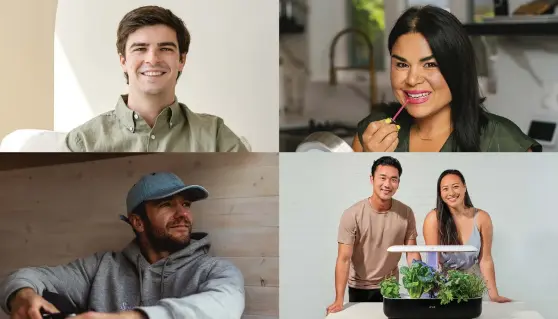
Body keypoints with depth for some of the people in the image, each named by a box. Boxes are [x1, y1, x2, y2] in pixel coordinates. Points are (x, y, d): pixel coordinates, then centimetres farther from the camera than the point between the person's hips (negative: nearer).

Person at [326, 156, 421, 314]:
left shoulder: (406, 213, -11)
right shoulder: (352, 215, -20)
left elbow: (412, 254, -6)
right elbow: (344, 259, -21)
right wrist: (339, 300, -28)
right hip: (359, 288, -2)